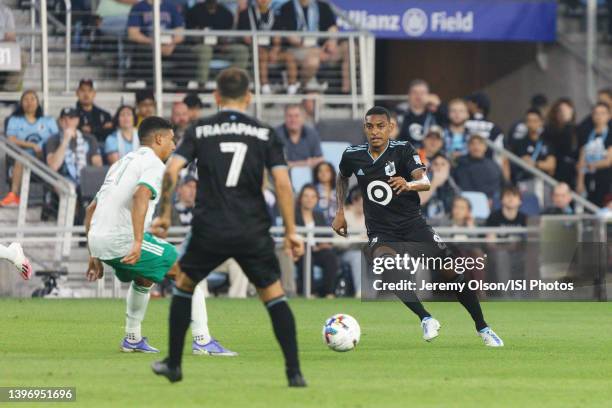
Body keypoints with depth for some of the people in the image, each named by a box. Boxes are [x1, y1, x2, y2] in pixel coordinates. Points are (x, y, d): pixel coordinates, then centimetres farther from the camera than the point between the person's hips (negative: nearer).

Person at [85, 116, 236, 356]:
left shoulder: (123, 163, 26)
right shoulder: (154, 164, -1)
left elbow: (91, 210, 27)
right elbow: (141, 195, -24)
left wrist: (94, 256, 29)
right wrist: (138, 242, -30)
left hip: (97, 239, 9)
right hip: (123, 239, -9)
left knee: (144, 278, 35)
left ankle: (133, 339, 35)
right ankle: (202, 341, -6)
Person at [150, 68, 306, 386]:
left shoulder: (200, 130, 5)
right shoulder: (265, 134, 4)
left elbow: (171, 172, -5)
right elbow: (283, 184, -4)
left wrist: (164, 214, 6)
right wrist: (291, 232, -1)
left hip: (209, 229, 0)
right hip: (253, 233, 0)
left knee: (183, 285, 22)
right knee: (274, 297, 9)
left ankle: (173, 365, 22)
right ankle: (294, 372, -2)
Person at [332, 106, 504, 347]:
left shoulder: (403, 150, -10)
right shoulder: (352, 156, -2)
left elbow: (425, 182, -26)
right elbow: (342, 178, 22)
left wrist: (408, 185, -48)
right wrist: (340, 212, 13)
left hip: (412, 223, -1)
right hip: (381, 231, 1)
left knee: (451, 271, -9)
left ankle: (482, 328, 11)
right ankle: (426, 319, -30)